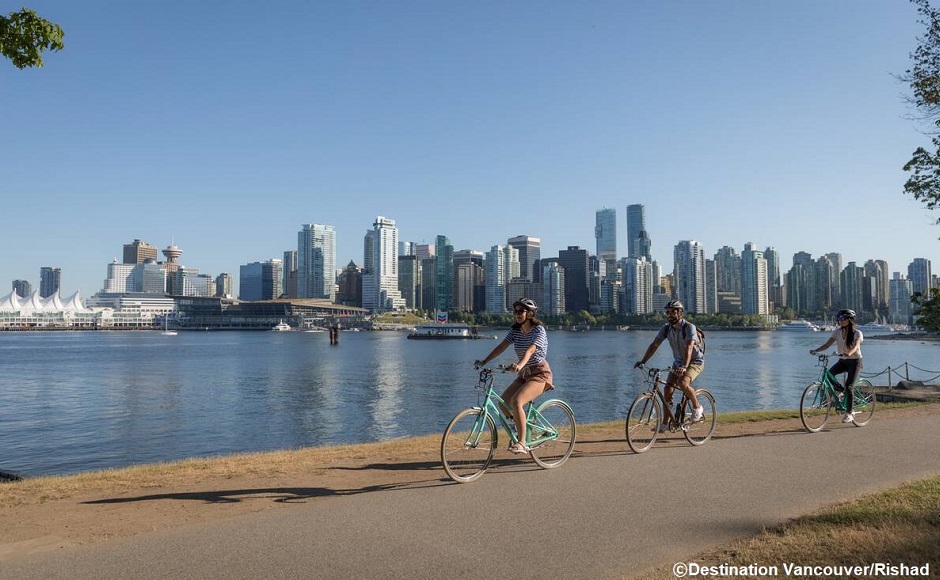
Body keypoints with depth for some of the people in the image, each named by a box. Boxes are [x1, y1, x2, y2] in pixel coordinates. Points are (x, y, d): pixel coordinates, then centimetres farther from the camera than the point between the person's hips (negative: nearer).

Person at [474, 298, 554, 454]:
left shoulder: (538, 330, -14)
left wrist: (519, 365, -49)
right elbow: (501, 346, -4)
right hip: (524, 374, 8)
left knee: (516, 402, -27)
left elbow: (530, 350, -31)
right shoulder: (515, 331, 6)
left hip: (540, 373, -7)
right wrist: (484, 361, -17)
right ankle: (522, 427, 22)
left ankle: (522, 443, -22)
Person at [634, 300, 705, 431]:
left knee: (682, 382, -31)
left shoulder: (689, 327, -24)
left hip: (695, 361, -6)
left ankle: (697, 408, -5)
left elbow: (689, 348, -37)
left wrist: (684, 367, -50)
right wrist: (643, 361, -23)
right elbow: (654, 345, -11)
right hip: (678, 362, 6)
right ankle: (665, 423, 8)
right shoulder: (666, 328, -7)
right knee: (667, 389, -4)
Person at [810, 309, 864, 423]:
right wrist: (815, 350, -23)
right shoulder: (837, 332, 2)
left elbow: (855, 346, -27)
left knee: (848, 386, -16)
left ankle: (848, 414, -6)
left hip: (854, 361, -5)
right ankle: (844, 392, 4)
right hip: (842, 361, 5)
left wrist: (849, 353, -49)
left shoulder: (857, 333, -10)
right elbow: (827, 344, -5)